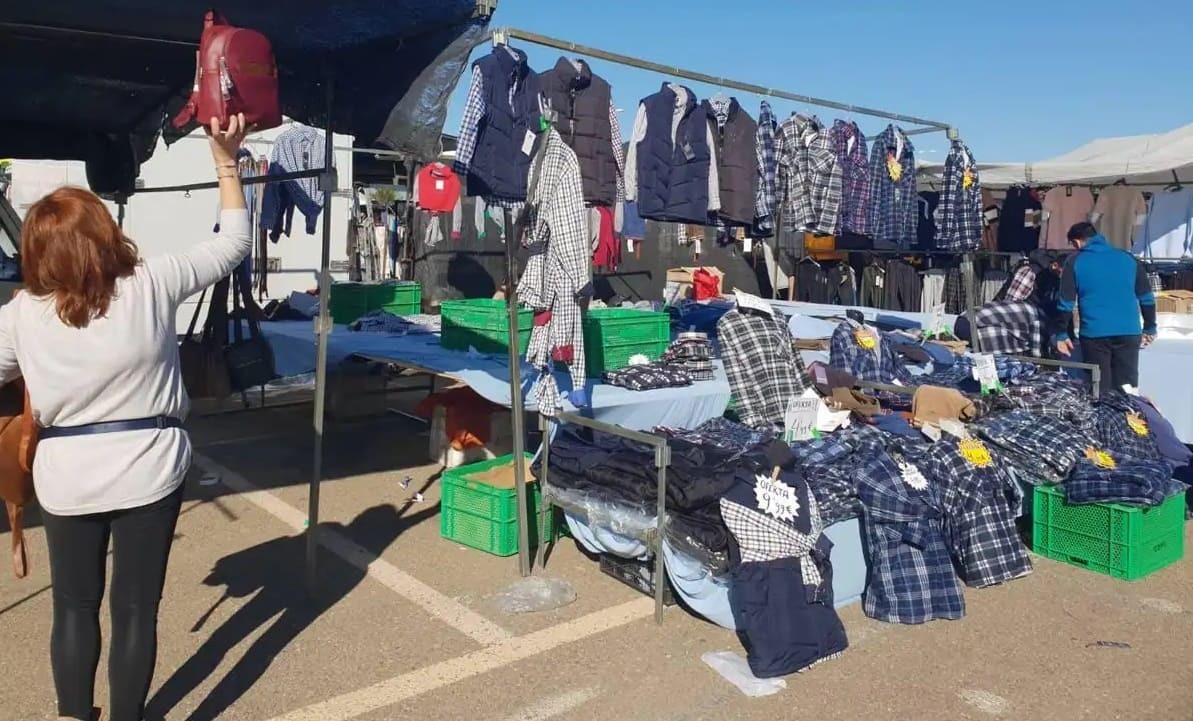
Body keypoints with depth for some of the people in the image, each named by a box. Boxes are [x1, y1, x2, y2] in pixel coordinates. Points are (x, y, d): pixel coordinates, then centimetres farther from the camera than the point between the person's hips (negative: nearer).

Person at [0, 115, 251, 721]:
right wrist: (226, 160, 4)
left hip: (66, 481, 2)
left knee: (74, 606, 18)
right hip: (149, 474, -1)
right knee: (136, 609, 10)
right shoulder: (152, 284, -12)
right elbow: (233, 242, -1)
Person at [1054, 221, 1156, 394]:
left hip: (1094, 334, -2)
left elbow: (1066, 303, -1)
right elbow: (1147, 298, 12)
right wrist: (1150, 328, 21)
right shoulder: (1129, 259, 12)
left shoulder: (1075, 262, 3)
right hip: (1129, 332, 3)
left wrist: (1061, 334, 6)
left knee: (1100, 390, 5)